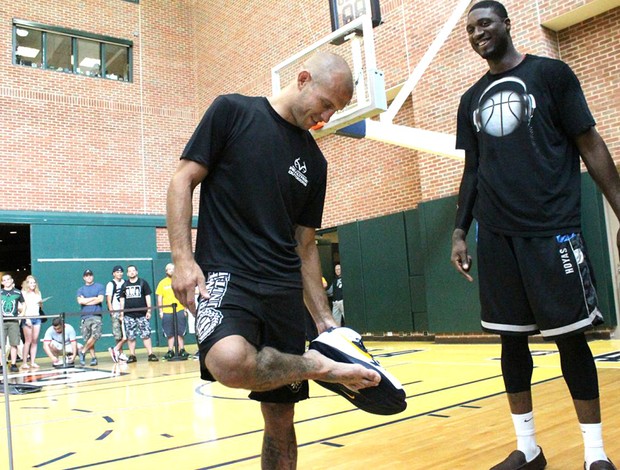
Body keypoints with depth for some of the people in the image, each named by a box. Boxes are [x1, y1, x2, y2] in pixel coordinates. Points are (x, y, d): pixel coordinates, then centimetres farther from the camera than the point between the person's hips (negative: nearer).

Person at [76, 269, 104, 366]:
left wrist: (86, 301, -2)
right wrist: (94, 298, -3)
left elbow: (100, 299, -4)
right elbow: (80, 301, -3)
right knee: (87, 338, 0)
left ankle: (83, 352, 0)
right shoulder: (80, 290, 15)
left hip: (96, 315, -2)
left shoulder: (99, 287, 9)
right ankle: (93, 357, 7)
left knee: (95, 335, -18)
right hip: (85, 316, 2)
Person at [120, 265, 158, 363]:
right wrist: (121, 313, 8)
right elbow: (122, 299, 14)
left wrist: (148, 311, -2)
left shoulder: (143, 283, 6)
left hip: (142, 314, -2)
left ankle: (150, 354, -4)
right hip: (128, 315, 2)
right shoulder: (125, 285, 12)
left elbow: (147, 297, 4)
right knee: (130, 336, 3)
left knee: (146, 335, -6)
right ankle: (132, 355, 11)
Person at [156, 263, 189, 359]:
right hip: (167, 312, 1)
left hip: (180, 311, 0)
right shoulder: (162, 283, 6)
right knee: (170, 333, 6)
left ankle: (182, 350, 9)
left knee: (180, 332, 1)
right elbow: (159, 298, 8)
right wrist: (160, 311, 2)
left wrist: (185, 309, 2)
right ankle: (170, 351, 14)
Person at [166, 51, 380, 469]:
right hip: (225, 275, -4)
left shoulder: (314, 161, 14)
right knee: (231, 361, -36)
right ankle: (318, 367, -10)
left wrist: (325, 320, 13)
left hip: (284, 290, 5)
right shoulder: (232, 112, 2)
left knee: (280, 418, 6)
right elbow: (182, 182, -1)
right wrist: (183, 258, -13)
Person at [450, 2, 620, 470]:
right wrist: (460, 230, 10)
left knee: (570, 337, 0)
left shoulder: (550, 73, 3)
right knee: (512, 339, 8)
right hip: (497, 236, 4)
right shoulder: (471, 99, 15)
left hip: (553, 228, -4)